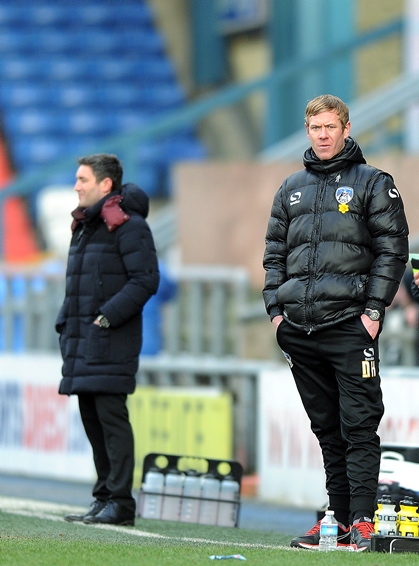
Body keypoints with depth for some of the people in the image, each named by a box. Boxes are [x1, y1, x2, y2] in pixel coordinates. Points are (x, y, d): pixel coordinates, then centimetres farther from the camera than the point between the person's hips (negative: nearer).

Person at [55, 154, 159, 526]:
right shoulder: (85, 226, 19)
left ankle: (120, 502, -11)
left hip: (112, 341, -9)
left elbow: (146, 279, -15)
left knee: (111, 415, -11)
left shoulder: (128, 225, -8)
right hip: (82, 341, 9)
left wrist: (108, 316, -19)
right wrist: (66, 325, 12)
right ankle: (105, 497, 14)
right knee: (91, 417, 9)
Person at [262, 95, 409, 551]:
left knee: (358, 426, -8)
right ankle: (338, 519, 10)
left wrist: (374, 309, -10)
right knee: (326, 428, 8)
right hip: (300, 327, 5)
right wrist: (275, 308, 8)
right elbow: (274, 253, 21)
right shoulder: (291, 189, 18)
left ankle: (362, 520, -10)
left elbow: (392, 250, -1)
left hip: (350, 325, -5)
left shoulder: (373, 184, 4)